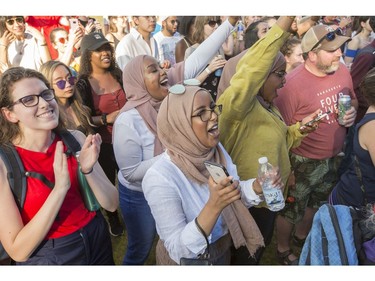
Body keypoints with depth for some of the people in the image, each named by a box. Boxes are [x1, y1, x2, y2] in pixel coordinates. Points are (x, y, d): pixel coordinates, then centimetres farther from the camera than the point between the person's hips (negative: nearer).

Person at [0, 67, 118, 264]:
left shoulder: (75, 139, -10)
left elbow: (112, 204, -9)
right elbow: (18, 251, -21)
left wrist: (88, 170, -27)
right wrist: (60, 187, -30)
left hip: (97, 240, 4)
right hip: (46, 257, -3)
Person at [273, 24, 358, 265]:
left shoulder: (342, 71, -5)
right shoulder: (293, 83, -26)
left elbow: (353, 100, 12)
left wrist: (352, 112, -7)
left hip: (335, 156, 7)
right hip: (304, 161, -7)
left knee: (319, 202, 28)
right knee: (291, 208, 14)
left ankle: (302, 235, 55)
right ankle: (283, 249, 41)